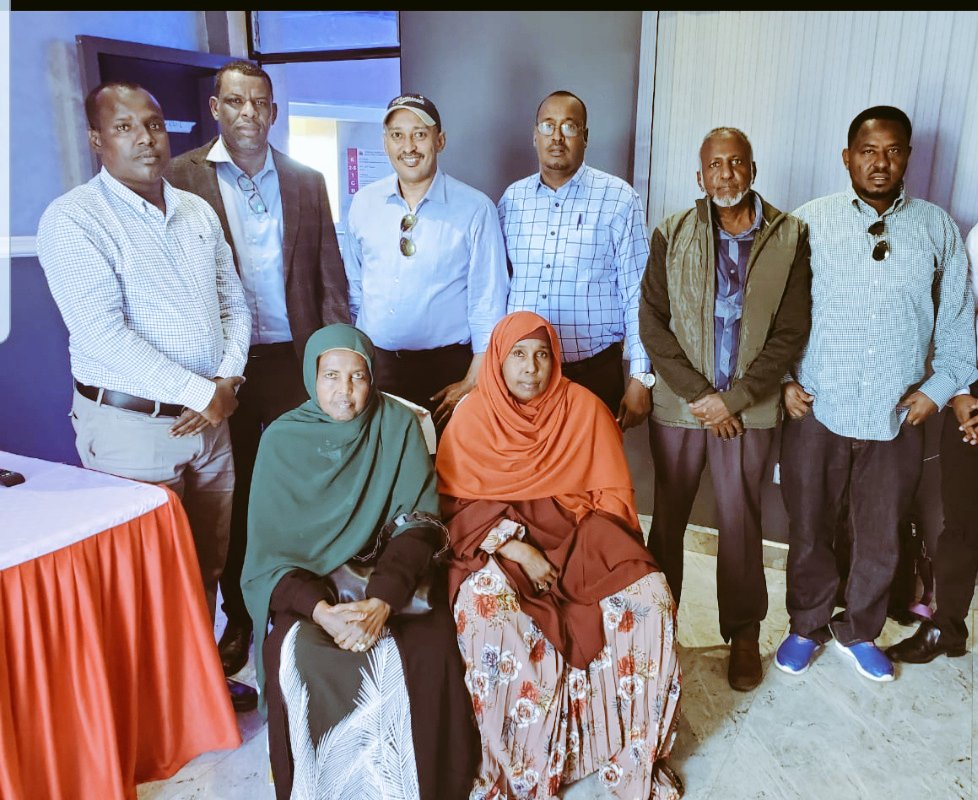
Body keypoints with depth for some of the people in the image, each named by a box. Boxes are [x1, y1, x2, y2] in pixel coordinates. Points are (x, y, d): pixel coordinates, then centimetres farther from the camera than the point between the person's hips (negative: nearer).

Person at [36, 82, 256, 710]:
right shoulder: (73, 219, -9)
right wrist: (200, 392, -17)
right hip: (130, 425, -5)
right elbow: (103, 333, -19)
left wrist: (227, 382, -5)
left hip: (209, 416, 6)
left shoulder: (198, 211, 10)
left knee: (208, 563, 15)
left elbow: (234, 303, 12)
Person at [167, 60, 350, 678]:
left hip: (296, 358, 2)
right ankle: (238, 617, 26)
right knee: (233, 496, 10)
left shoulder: (307, 181, 10)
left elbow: (331, 275, 9)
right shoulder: (182, 178, 2)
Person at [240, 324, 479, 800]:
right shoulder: (282, 439, -5)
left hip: (389, 575, 0)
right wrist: (323, 610, -25)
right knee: (299, 661, -27)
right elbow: (270, 551, -7)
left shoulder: (398, 426, -5)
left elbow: (419, 525, -10)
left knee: (431, 648, -25)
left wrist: (381, 601, -27)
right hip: (306, 584, 0)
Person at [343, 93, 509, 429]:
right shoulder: (363, 203, 5)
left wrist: (472, 383, -9)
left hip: (446, 367, -3)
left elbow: (488, 302, -6)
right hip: (372, 363, 3)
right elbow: (353, 286, 13)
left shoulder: (475, 208, -7)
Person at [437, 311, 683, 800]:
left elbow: (613, 494, 3)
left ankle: (632, 761, -1)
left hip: (580, 536, 2)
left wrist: (586, 551, -12)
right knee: (489, 613, -31)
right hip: (496, 543, -1)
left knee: (647, 600, -22)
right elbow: (458, 503, -5)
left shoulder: (584, 408, 1)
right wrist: (516, 548, -17)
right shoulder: (473, 416, -2)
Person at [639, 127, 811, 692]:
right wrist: (697, 395, -11)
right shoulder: (673, 235, 1)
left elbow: (792, 331, -3)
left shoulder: (790, 237, -1)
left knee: (741, 521, 8)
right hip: (678, 404, 1)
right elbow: (652, 320, -3)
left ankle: (744, 632, 27)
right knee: (669, 516, 11)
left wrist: (733, 399, -11)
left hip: (749, 407, -1)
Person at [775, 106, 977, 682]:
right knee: (809, 530, 11)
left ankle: (859, 632, 37)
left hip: (898, 417, 2)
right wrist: (783, 379, -7)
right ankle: (807, 626, 34)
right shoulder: (809, 222, 0)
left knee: (881, 539, 14)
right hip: (816, 411, -1)